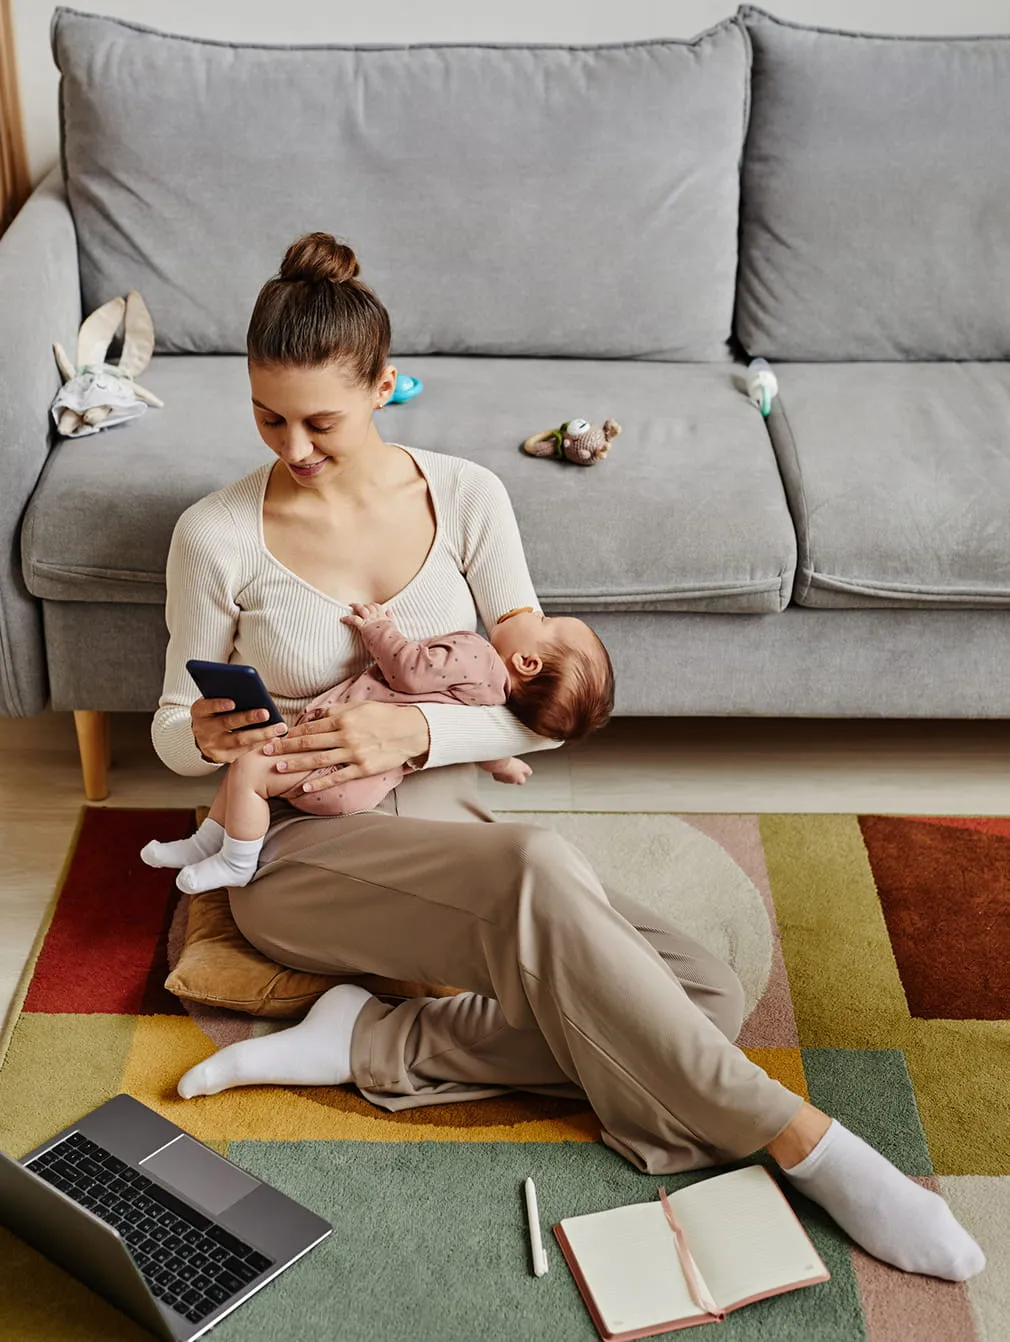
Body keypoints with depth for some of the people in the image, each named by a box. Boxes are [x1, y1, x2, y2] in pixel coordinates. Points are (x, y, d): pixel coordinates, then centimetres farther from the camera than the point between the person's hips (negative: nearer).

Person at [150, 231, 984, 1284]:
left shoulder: (465, 498, -1)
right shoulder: (216, 536, -6)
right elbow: (171, 728, 5)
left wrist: (416, 732, -20)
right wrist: (205, 735, -20)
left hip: (443, 830, 4)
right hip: (298, 853, -4)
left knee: (705, 994, -16)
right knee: (535, 868, -37)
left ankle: (373, 1045, -15)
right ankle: (796, 1139, -25)